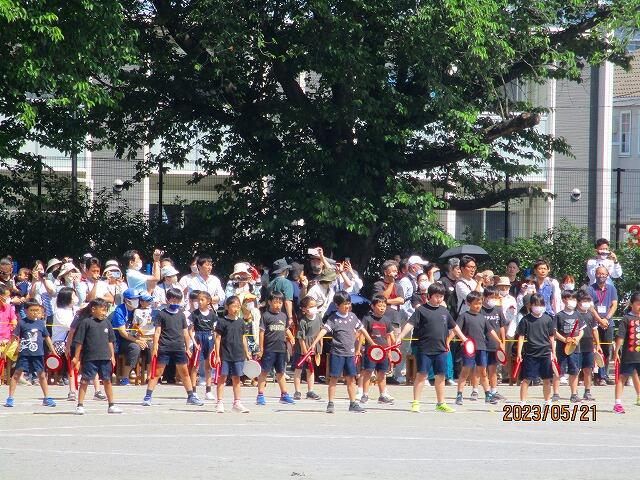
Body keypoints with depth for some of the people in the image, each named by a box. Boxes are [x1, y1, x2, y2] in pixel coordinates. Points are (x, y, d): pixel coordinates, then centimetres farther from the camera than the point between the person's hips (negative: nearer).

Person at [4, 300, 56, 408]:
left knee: (42, 375, 9)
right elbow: (14, 337, -1)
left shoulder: (40, 323, 6)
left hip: (38, 354, 3)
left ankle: (47, 398, 19)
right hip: (24, 354, -3)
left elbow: (47, 337, 16)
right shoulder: (22, 323, -4)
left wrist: (53, 351, 17)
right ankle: (10, 398, 0)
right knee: (17, 373, -5)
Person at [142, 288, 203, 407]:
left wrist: (187, 348, 17)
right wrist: (155, 347, -11)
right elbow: (157, 331, -3)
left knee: (184, 372, 8)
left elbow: (185, 332, 17)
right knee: (157, 372, -4)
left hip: (179, 348, 4)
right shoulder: (161, 314, 0)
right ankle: (147, 397, -3)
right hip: (164, 347, -4)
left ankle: (191, 397, 15)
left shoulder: (181, 315, 11)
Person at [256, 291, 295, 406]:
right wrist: (261, 349, -8)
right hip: (269, 349, -5)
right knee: (264, 371, -1)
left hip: (281, 349, 5)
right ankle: (260, 395, 2)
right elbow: (262, 332, -6)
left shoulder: (283, 316, 12)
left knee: (280, 372, 14)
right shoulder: (266, 316, -5)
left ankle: (284, 394, 21)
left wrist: (291, 338, 4)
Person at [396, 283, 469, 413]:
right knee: (421, 375, -4)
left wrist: (464, 339, 29)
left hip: (441, 350, 5)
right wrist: (400, 337, -23)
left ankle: (441, 404, 19)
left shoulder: (444, 311, 12)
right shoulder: (422, 310, -4)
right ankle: (415, 403, 0)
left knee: (440, 376, 9)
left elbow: (454, 327, 24)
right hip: (425, 349, -5)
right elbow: (410, 324, -12)